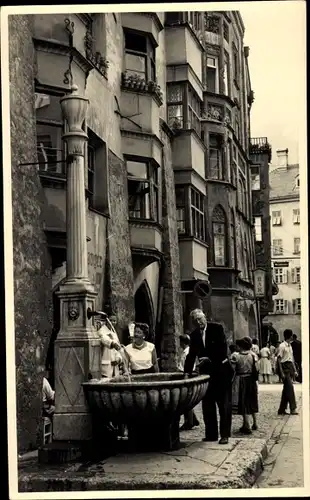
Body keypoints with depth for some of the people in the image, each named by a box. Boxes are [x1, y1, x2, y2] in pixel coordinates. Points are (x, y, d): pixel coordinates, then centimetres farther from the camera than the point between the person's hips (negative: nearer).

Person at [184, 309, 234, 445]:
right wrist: (187, 372, -5)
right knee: (207, 405, 7)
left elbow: (223, 349, -14)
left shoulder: (217, 328, -8)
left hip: (221, 371, -5)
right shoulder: (194, 335, 5)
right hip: (206, 372, 5)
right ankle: (211, 434, 15)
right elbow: (191, 355, 4)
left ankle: (225, 434, 3)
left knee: (224, 404, 0)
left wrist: (210, 359, -22)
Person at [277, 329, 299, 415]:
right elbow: (279, 359, -12)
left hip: (290, 367, 8)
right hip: (285, 367, -8)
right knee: (290, 388, -11)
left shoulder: (290, 346, 16)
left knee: (286, 389, 8)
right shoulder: (282, 346, -10)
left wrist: (294, 370, 15)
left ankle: (281, 410, 14)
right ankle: (293, 409, -9)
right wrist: (282, 372, -17)